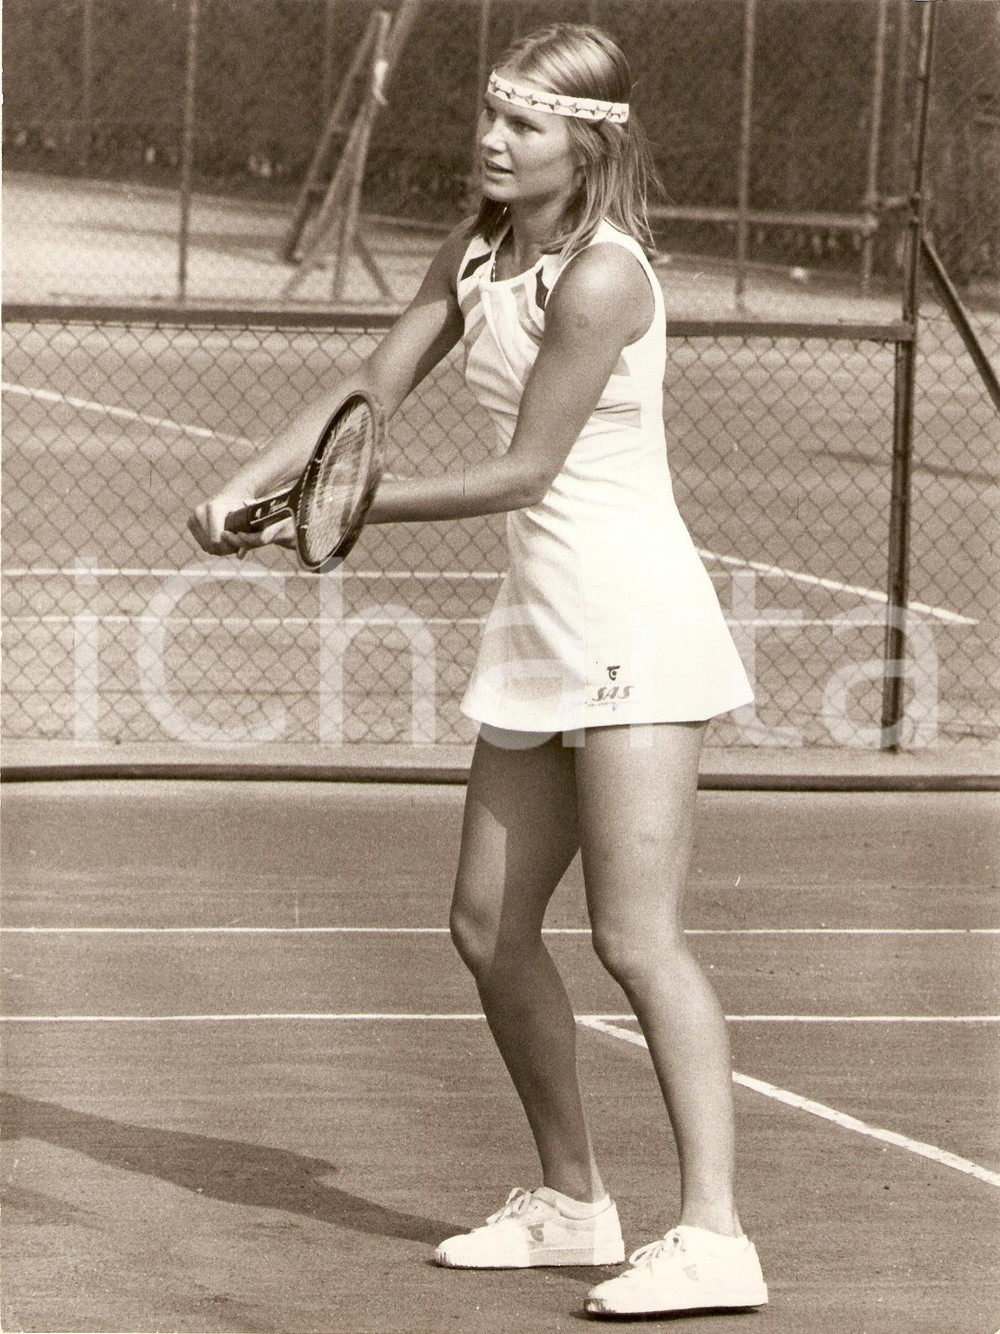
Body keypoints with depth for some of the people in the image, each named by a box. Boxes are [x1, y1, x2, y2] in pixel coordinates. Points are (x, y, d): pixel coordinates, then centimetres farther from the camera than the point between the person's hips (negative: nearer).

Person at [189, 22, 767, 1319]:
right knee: (491, 927, 11)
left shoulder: (601, 277, -17)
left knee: (637, 936, -15)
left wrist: (345, 512, -11)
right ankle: (571, 1200, 25)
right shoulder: (476, 254, 9)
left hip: (634, 620, -9)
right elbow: (370, 392, 12)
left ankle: (714, 1236, -17)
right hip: (542, 626, 9)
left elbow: (521, 470, -17)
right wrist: (249, 485, -2)